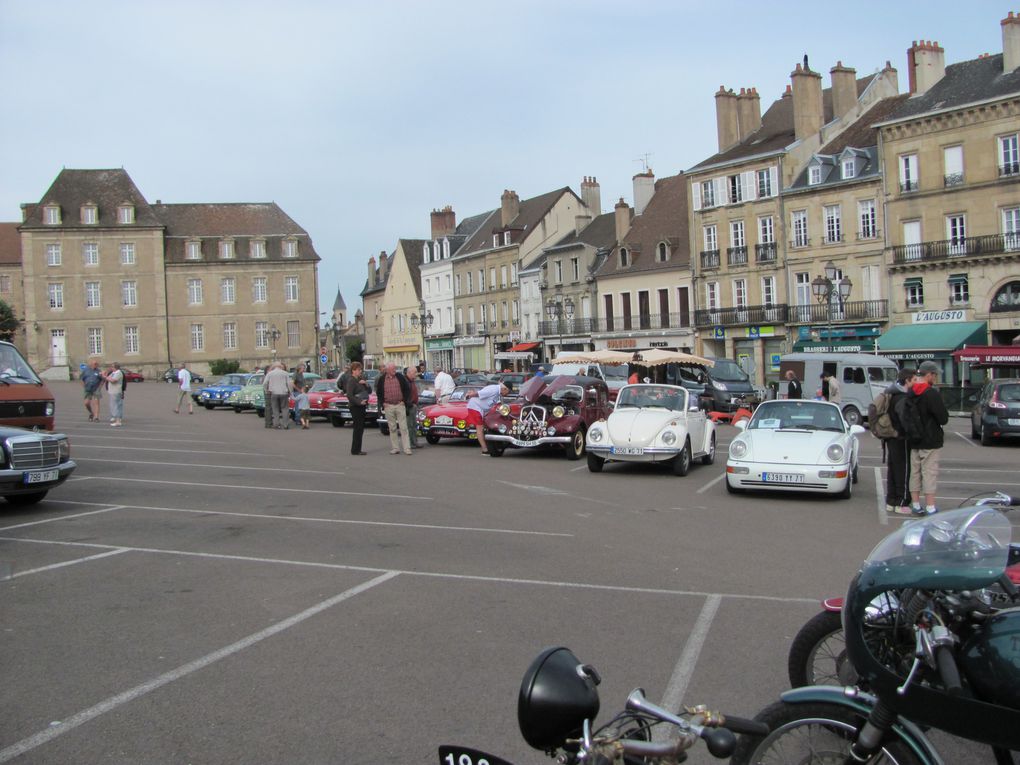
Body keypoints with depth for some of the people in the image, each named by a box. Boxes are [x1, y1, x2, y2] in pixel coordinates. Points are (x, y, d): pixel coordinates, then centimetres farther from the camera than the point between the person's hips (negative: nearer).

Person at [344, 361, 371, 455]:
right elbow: (349, 395, -21)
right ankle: (355, 451, -4)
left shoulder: (360, 380, 14)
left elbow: (369, 391, 16)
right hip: (355, 407, -9)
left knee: (360, 428, 12)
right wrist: (359, 402, -22)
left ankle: (357, 450, 19)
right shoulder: (351, 381, -12)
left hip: (361, 406, 9)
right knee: (358, 428, -8)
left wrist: (366, 384, -2)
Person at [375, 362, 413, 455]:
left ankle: (407, 448, -4)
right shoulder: (382, 379, 4)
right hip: (388, 406, 1)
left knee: (403, 427, -4)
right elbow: (378, 392, 12)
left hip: (400, 405, -1)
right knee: (392, 428, 6)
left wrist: (404, 401, 0)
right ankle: (395, 448, 12)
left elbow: (407, 389, 8)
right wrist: (382, 403, 2)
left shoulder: (400, 377, 3)